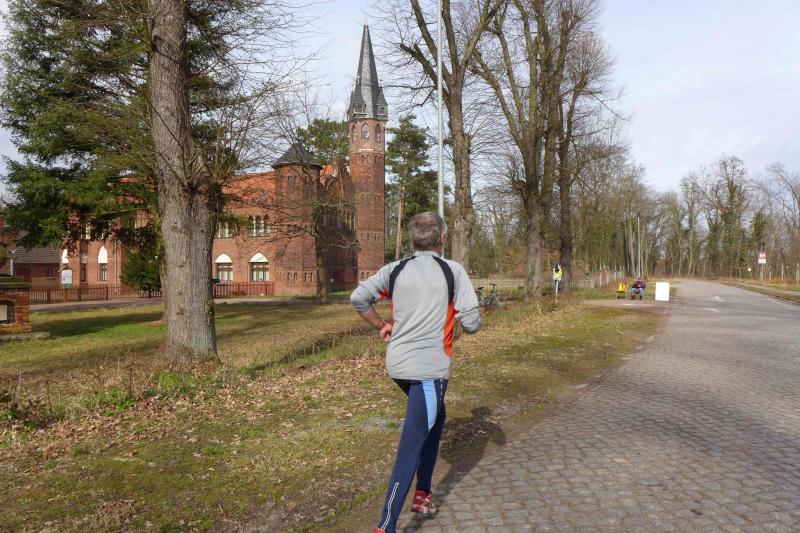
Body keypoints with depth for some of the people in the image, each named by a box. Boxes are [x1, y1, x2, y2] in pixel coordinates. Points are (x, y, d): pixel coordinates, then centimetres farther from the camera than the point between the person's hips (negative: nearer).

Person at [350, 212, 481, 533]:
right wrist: (456, 317, 13)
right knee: (411, 447, -3)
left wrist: (382, 325, 14)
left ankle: (422, 493, 32)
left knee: (435, 418, 27)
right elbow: (472, 323, -8)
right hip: (430, 368, -6)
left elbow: (358, 297, 4)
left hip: (397, 364, 6)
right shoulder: (453, 271, -7)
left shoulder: (395, 270, 4)